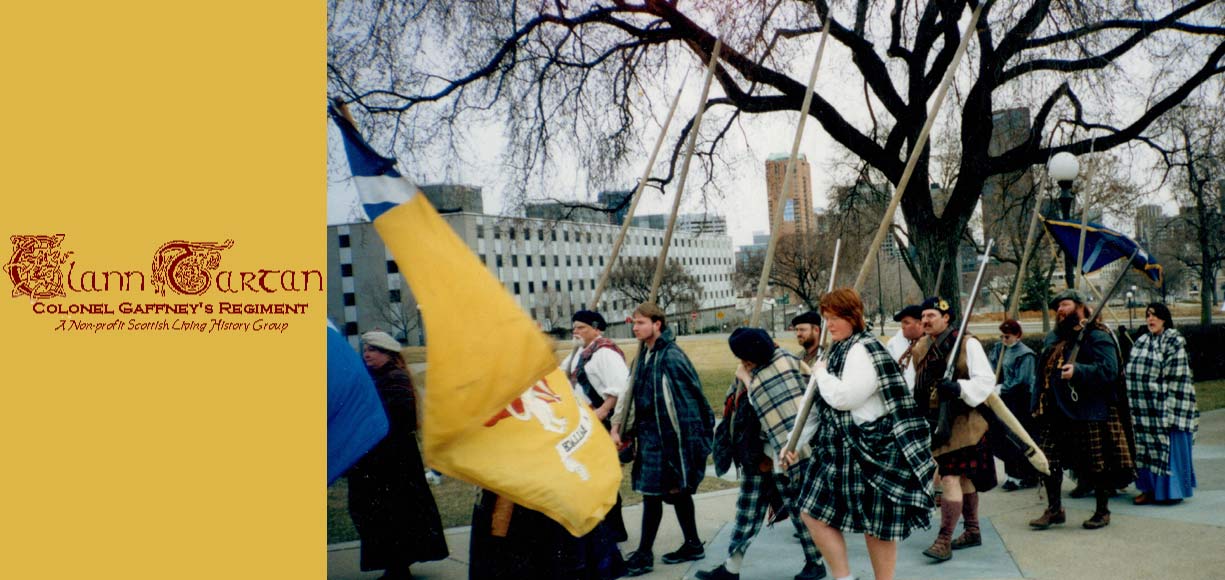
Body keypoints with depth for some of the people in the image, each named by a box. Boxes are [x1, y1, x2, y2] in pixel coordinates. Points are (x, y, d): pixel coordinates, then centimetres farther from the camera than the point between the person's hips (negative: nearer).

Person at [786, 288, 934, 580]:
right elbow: (822, 406, 20)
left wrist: (821, 373, -8)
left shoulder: (864, 350, -15)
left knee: (877, 526, 0)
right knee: (814, 513, 10)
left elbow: (843, 398, -26)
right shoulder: (839, 350, 14)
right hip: (839, 449, 10)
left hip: (869, 450, -10)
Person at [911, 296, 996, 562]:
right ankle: (972, 531, 31)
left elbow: (986, 380, -16)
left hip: (961, 422, -7)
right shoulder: (922, 348, 10)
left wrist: (959, 388, -30)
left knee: (950, 478, -13)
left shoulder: (968, 344, -10)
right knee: (963, 477, 18)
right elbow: (919, 385, 22)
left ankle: (944, 540, -10)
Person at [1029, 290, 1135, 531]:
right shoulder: (1053, 338, 18)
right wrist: (1038, 404, 20)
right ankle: (1054, 509, 18)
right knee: (1048, 459, 7)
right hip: (1055, 413, 7)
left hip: (1089, 413, -7)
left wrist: (1078, 371, -32)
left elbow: (1108, 370, -20)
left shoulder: (1097, 337, -8)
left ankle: (1102, 511, 20)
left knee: (1097, 464, 4)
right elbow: (1043, 372, 26)